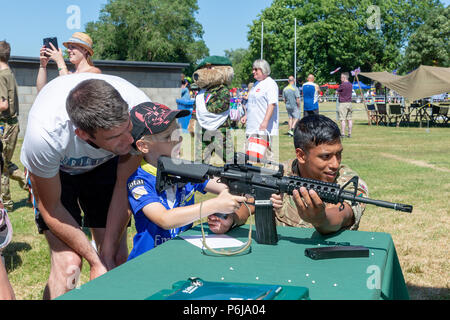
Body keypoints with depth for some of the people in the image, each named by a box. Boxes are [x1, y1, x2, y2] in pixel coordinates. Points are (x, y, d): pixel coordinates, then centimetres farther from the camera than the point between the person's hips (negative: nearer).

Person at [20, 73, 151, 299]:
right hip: (54, 170, -2)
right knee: (68, 263, -18)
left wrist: (108, 253, -19)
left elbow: (124, 186, -19)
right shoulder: (44, 133, -40)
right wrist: (96, 261, -20)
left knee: (118, 258, -7)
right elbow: (51, 209, -22)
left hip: (105, 164, 2)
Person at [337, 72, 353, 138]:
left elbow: (337, 92, -1)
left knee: (343, 119, -5)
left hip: (343, 103, -7)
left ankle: (343, 133, -6)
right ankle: (349, 133, 9)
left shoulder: (342, 85, -13)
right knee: (349, 119, 8)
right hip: (349, 102, 7)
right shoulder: (350, 85, 9)